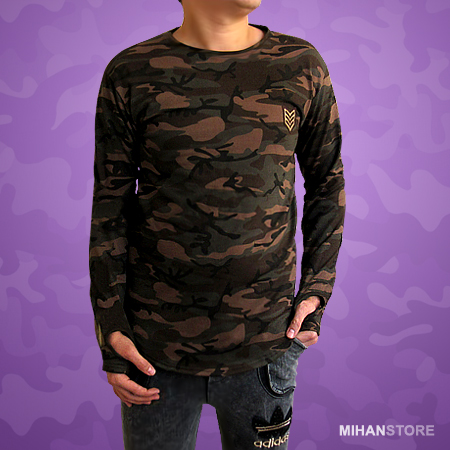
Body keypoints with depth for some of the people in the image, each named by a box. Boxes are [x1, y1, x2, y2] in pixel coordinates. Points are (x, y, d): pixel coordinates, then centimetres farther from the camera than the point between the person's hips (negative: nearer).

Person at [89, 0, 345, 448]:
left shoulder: (302, 66, -2)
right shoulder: (130, 74, -5)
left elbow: (327, 182, 8)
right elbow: (110, 207, -1)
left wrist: (316, 289, 0)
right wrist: (109, 329, -3)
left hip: (264, 342, 1)